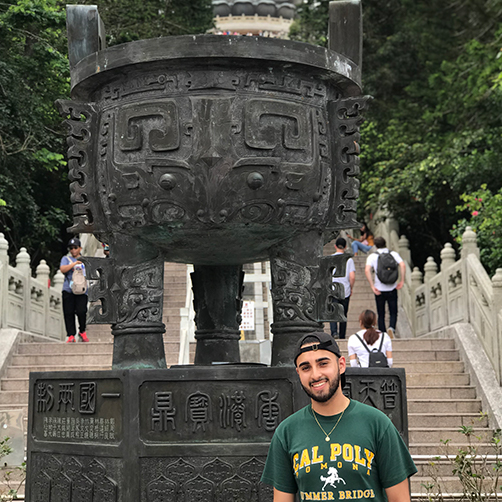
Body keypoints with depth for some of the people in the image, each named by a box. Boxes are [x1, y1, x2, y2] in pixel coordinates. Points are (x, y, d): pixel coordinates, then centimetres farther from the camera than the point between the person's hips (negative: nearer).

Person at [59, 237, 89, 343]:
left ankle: (82, 332, 9)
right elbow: (63, 269, -7)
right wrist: (74, 264, -14)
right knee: (69, 313, -3)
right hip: (68, 290, 0)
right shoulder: (66, 259, 12)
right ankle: (71, 335, 4)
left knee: (81, 311, -13)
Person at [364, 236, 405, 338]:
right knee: (393, 313, 9)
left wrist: (372, 286, -12)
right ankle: (392, 328, -17)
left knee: (381, 315, 11)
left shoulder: (372, 256, 1)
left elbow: (367, 270, -15)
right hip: (392, 289, 0)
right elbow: (403, 265, -13)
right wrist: (402, 280, -7)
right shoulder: (394, 254, 3)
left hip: (379, 290, 0)